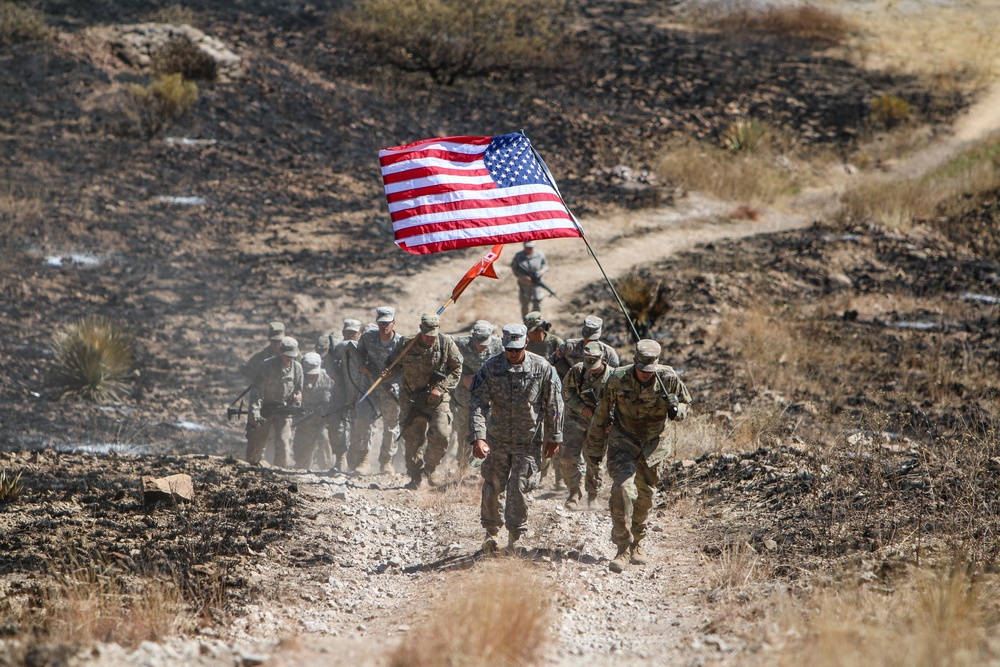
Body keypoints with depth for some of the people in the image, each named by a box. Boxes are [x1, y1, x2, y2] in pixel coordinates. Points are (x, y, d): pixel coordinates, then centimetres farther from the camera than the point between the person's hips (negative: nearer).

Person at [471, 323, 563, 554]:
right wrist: (478, 437, -25)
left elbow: (553, 405, 1)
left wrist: (553, 438, 4)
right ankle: (491, 532, 26)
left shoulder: (542, 369, -9)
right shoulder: (490, 369, -10)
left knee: (520, 490, -1)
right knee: (492, 487, 7)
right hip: (497, 440, 1)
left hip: (529, 442, -1)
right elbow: (478, 404, -13)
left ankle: (514, 538, 12)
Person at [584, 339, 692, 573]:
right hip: (624, 440, -2)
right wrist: (594, 450, 4)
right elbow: (601, 415, -4)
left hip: (655, 442, 2)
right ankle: (623, 549, -16)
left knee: (645, 495, 11)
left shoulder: (668, 379, -16)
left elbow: (685, 403, 2)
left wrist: (676, 410, -24)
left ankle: (637, 543, 34)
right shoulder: (617, 380, -18)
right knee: (623, 488, -20)